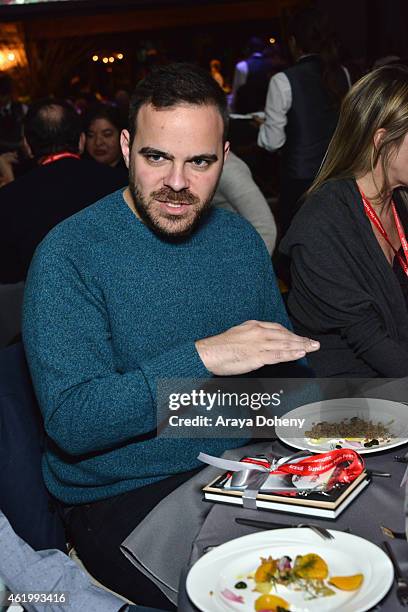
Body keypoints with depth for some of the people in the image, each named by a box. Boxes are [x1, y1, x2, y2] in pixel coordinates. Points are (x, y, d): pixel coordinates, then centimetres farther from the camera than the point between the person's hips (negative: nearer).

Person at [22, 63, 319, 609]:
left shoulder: (240, 238, 5)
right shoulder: (68, 256, -14)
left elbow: (286, 364, 14)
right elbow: (68, 423, -21)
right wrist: (201, 358, -29)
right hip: (121, 500, -5)